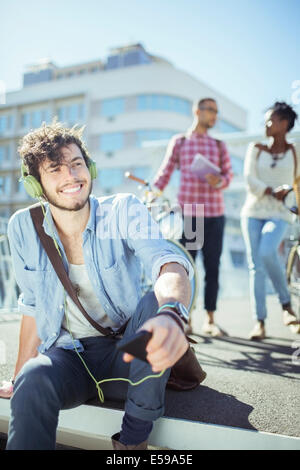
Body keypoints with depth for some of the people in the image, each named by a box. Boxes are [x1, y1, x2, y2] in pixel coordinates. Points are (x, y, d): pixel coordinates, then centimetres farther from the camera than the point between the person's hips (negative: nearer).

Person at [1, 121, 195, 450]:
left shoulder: (124, 211, -12)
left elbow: (169, 265, -31)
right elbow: (32, 307, 7)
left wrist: (171, 313, -54)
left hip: (126, 349, 1)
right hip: (66, 353, 0)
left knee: (157, 303, -33)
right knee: (33, 382, -35)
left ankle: (133, 436, -16)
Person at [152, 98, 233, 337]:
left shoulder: (219, 145, 17)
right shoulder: (179, 142, 10)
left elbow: (229, 173, 7)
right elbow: (165, 172, 6)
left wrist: (219, 181, -15)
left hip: (214, 214, 2)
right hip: (187, 212, -2)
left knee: (212, 267, 3)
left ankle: (210, 320, 12)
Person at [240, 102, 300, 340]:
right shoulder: (256, 148, 10)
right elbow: (250, 179, -2)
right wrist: (271, 192, -14)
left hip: (280, 214, -2)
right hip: (253, 212, 2)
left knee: (267, 251, -28)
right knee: (255, 266, -5)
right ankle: (259, 321, -1)